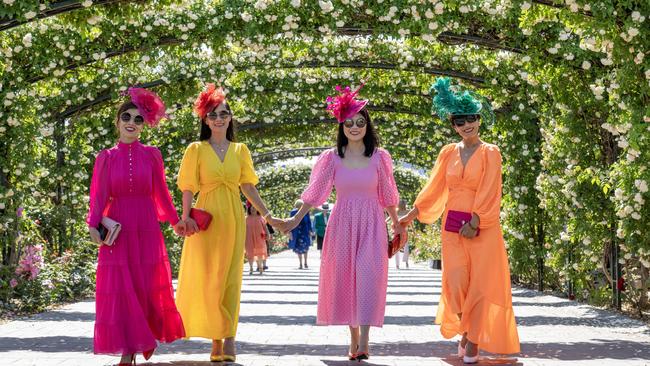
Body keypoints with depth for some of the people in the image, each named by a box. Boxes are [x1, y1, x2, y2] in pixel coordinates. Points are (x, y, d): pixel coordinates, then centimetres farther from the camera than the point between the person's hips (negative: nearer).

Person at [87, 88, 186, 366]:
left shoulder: (152, 155, 5)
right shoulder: (106, 157, 4)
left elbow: (161, 192, 11)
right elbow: (99, 196, -2)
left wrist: (174, 220, 13)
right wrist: (93, 226, -15)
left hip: (146, 230, 1)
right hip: (117, 230, 0)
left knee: (149, 287, 5)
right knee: (120, 288, -3)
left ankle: (149, 335, 30)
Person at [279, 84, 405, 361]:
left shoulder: (379, 157, 2)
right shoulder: (332, 158, 2)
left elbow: (387, 195, 11)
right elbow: (314, 193, 6)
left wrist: (397, 225, 18)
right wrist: (295, 220, 3)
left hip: (371, 224, -1)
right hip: (342, 222, 1)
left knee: (369, 276, -15)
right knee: (344, 277, 2)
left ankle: (364, 341, -19)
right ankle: (354, 338, 13)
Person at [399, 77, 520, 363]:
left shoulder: (490, 153, -2)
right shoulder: (448, 153, 8)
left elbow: (487, 193, -9)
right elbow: (433, 189, 12)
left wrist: (473, 223, -14)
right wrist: (411, 216, 10)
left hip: (482, 228, -3)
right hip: (452, 227, 3)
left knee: (480, 285, -2)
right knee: (456, 284, -4)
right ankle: (465, 332, 20)